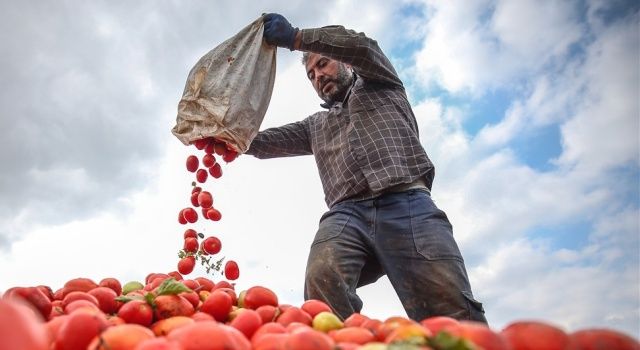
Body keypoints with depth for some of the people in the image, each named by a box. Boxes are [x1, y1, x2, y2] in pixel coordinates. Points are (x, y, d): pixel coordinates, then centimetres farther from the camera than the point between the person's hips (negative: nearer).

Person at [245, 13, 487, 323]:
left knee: (454, 316, -22)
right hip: (346, 213, 3)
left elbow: (362, 47, 9)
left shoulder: (379, 85, 29)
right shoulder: (315, 125, 37)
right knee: (322, 280, -32)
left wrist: (296, 37, 4)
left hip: (407, 204, -2)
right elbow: (269, 142, 25)